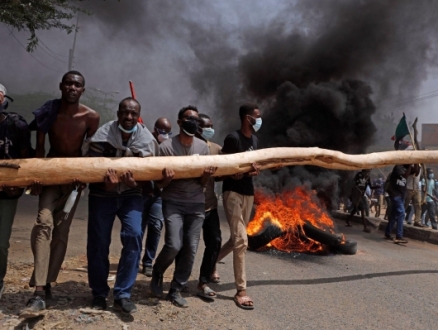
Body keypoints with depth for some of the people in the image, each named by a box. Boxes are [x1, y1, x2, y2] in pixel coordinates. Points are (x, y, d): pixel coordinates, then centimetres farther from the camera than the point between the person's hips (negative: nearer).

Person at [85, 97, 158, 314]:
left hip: (131, 194, 1)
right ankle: (99, 294, 18)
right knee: (98, 243, -3)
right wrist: (105, 182, -36)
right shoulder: (102, 136, -13)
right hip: (102, 194, 0)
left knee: (134, 236, -18)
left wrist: (135, 183, -30)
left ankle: (122, 295, -8)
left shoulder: (147, 140, -8)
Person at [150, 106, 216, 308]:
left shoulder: (203, 147, 3)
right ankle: (157, 273, 17)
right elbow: (159, 184, -6)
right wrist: (167, 178, -28)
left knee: (191, 249, -1)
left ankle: (176, 290, 15)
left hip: (197, 203, 4)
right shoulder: (166, 147, -8)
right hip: (173, 202, -3)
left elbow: (203, 183, 4)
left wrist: (207, 176, -18)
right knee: (174, 245, -15)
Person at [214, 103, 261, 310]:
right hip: (233, 192, -8)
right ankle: (241, 290, -5)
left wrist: (255, 169, -1)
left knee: (236, 239, 14)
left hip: (248, 193, 8)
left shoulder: (255, 140, 13)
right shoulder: (233, 138, -12)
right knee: (241, 241, -11)